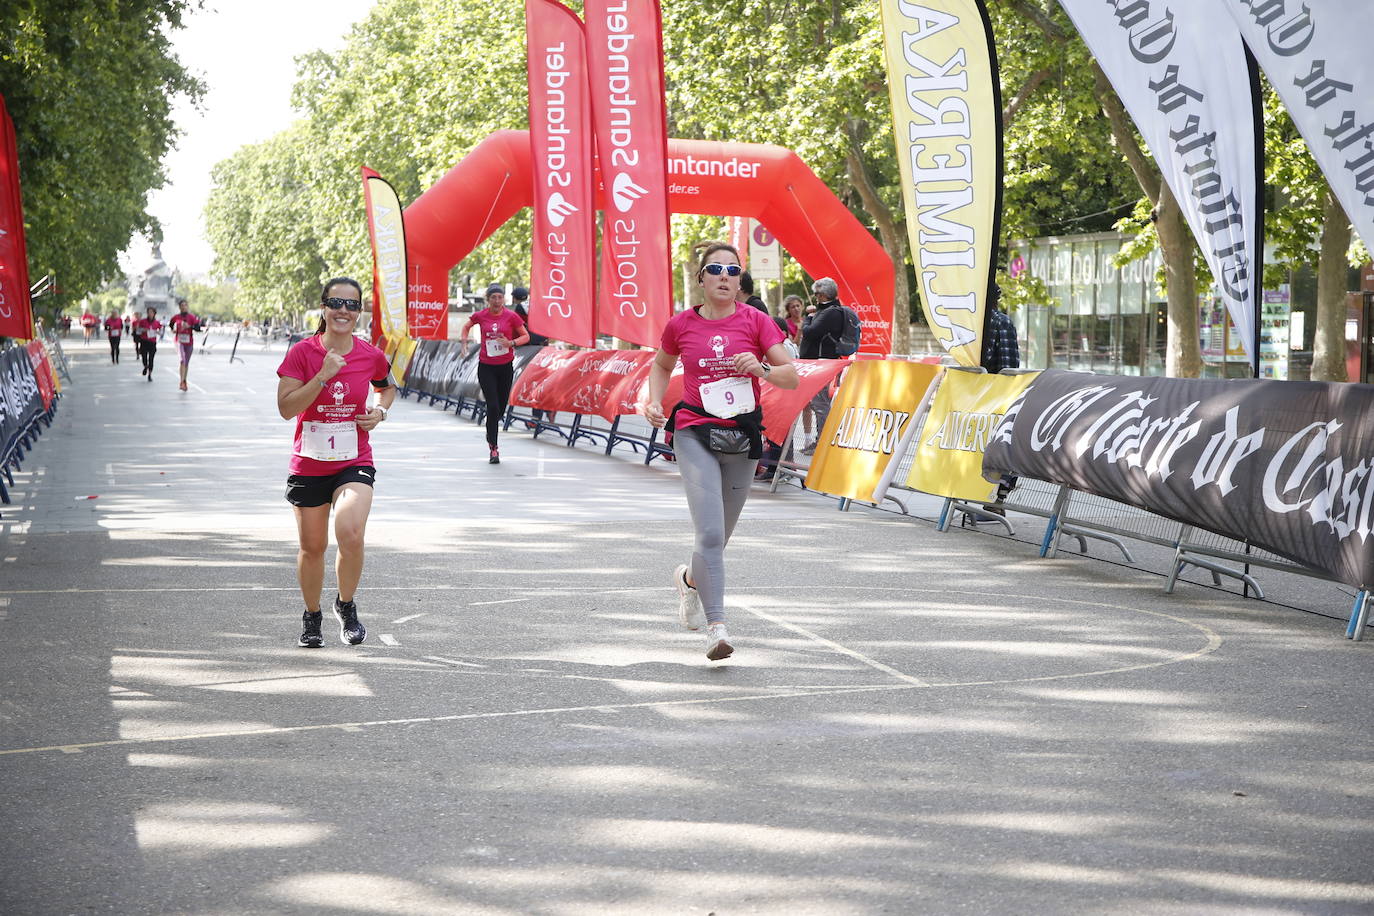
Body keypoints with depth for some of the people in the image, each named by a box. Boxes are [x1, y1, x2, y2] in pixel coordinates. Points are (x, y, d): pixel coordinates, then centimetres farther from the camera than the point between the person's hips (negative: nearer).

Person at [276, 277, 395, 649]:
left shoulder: (371, 356, -1)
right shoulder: (302, 353, -7)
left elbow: (387, 387, 21)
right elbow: (286, 408, -15)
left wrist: (380, 412, 0)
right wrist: (323, 375, -22)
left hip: (354, 463, 0)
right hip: (308, 465, 0)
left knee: (350, 533, -24)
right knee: (312, 547, 11)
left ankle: (346, 605, 2)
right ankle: (312, 616, 35)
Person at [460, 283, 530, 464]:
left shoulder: (511, 316, -4)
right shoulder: (480, 315, -2)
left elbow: (526, 336, 2)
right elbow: (466, 327, 18)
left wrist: (511, 343, -16)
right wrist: (464, 343, 3)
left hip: (505, 366, 1)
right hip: (486, 367, -1)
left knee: (501, 407, 11)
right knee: (493, 406, -12)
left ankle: (491, 437, 40)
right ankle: (493, 448, -5)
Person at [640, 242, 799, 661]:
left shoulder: (755, 321, -2)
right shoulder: (681, 324, 0)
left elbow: (792, 376, -3)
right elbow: (662, 364, 20)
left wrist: (761, 368, -22)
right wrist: (655, 401, 3)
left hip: (742, 438, 2)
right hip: (695, 434, -2)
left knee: (719, 536, 16)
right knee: (710, 533, -17)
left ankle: (689, 578, 49)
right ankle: (716, 627, -14)